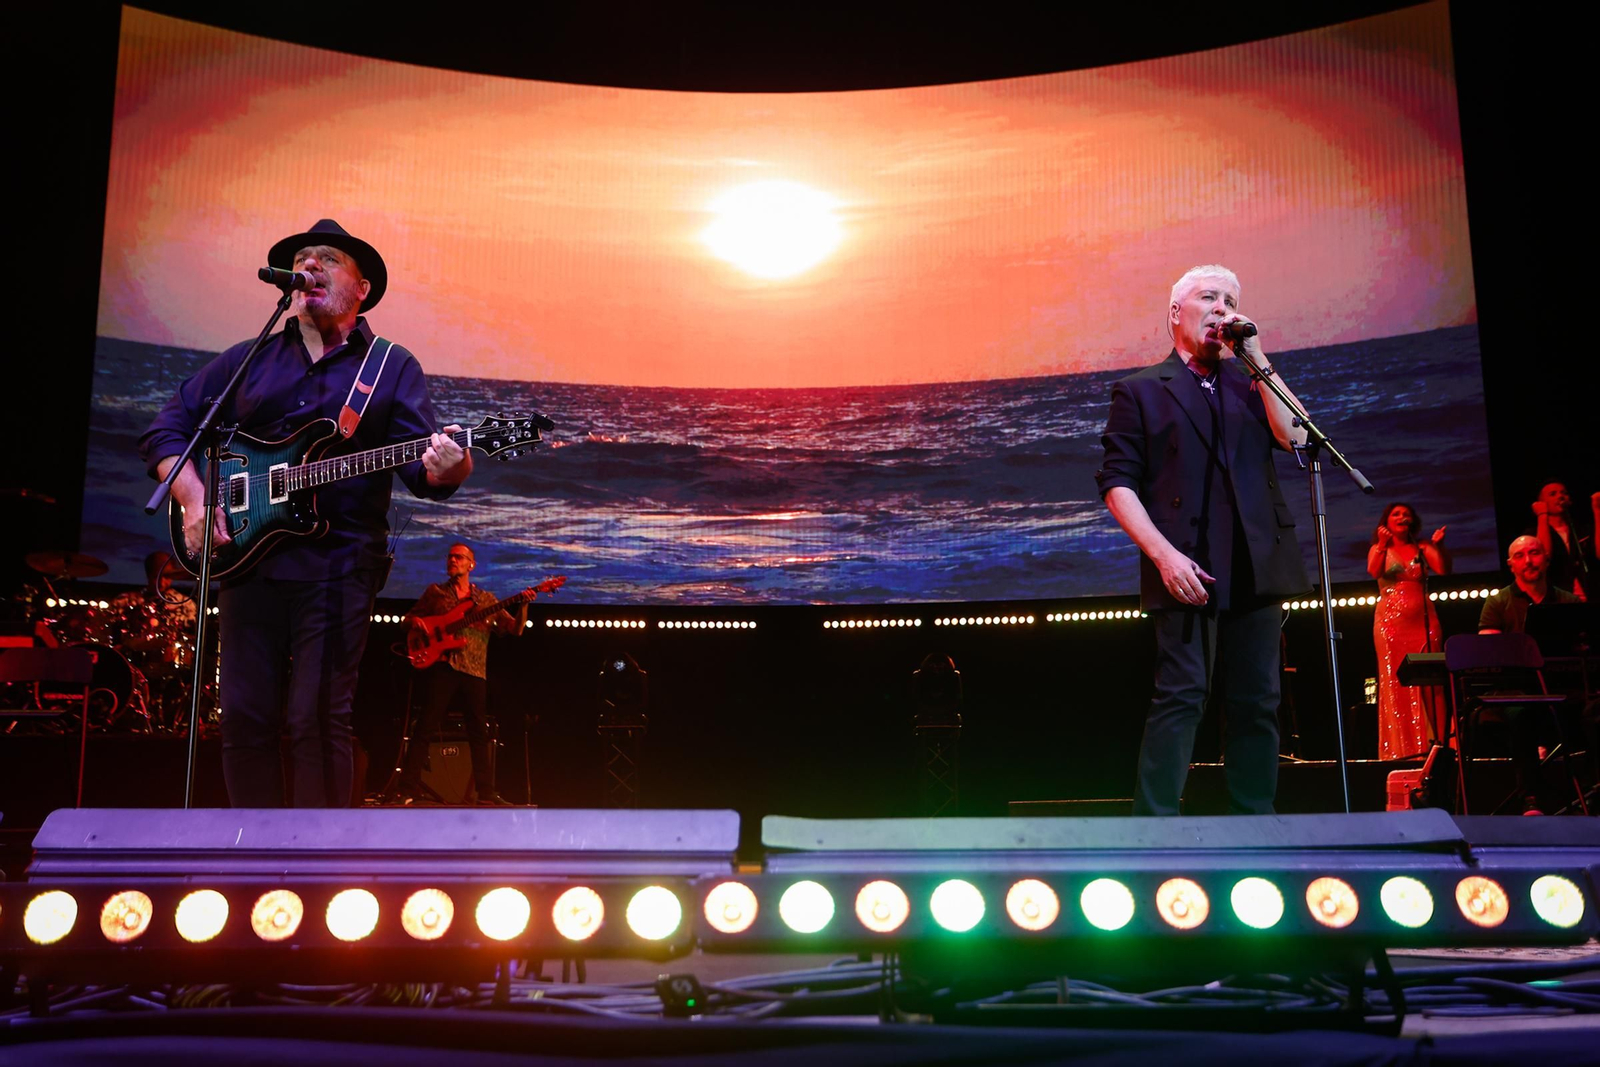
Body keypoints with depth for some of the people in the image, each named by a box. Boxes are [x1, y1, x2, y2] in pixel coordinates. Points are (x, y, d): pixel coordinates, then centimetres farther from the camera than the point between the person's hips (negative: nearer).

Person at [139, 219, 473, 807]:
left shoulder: (393, 368, 9)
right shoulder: (245, 361, 16)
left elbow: (423, 468, -1)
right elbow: (165, 430, 15)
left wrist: (447, 467, -25)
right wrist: (194, 498, -3)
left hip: (337, 564, -3)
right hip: (245, 554, 3)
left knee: (318, 720, -7)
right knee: (243, 717, 3)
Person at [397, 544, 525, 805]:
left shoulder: (486, 599, 15)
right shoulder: (435, 592, 14)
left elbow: (515, 629, 10)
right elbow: (408, 618, 17)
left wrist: (523, 606, -9)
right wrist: (415, 621, -7)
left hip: (474, 670, 2)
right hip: (441, 665, -2)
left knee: (479, 732, 4)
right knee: (425, 726, -7)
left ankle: (486, 793, 8)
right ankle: (409, 788, -5)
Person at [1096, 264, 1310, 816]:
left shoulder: (1248, 384, 21)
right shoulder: (1141, 389, 9)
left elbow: (1294, 434, 2)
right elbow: (1117, 483, 0)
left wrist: (1257, 358, 2)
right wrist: (1163, 553, -13)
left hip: (1256, 567, 5)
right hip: (1188, 571, -4)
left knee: (1257, 703, 5)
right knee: (1181, 697, -11)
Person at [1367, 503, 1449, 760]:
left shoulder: (1423, 548, 13)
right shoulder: (1380, 549, 10)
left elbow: (1444, 570, -3)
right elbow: (1374, 571, -11)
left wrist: (1438, 547, -20)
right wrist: (1383, 545, -27)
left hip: (1424, 620, 2)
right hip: (1391, 622, -2)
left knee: (1430, 683, -2)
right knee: (1396, 683, -5)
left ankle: (1433, 743, 0)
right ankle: (1402, 748, -5)